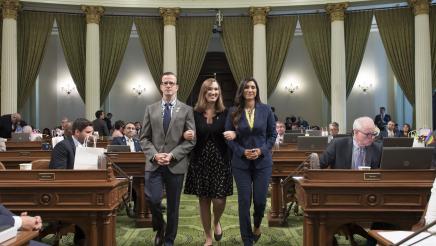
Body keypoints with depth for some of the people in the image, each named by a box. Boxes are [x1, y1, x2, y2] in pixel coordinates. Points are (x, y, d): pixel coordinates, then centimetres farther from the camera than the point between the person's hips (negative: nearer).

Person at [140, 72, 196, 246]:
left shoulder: (186, 110, 3)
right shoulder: (151, 109, 9)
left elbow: (191, 140, -2)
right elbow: (144, 138, 7)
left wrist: (172, 155, -13)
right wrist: (154, 155, -10)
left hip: (176, 164, -1)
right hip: (154, 163, 1)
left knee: (173, 205, 7)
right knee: (153, 199, -12)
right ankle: (160, 228, 19)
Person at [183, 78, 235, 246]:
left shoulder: (225, 113, -1)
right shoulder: (195, 113, 0)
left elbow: (233, 133, 4)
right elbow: (189, 137, 6)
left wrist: (234, 135, -19)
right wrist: (185, 136, -17)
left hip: (220, 162, -1)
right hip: (200, 162, 1)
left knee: (219, 200, -5)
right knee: (203, 200, 9)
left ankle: (217, 222, 31)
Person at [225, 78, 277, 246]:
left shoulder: (266, 110, 1)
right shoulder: (233, 112, 0)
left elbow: (272, 134, 4)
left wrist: (261, 150, -11)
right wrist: (242, 151, -13)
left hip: (262, 161, 0)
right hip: (241, 163, 0)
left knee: (260, 200, 2)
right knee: (244, 202, 3)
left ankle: (257, 226, 36)